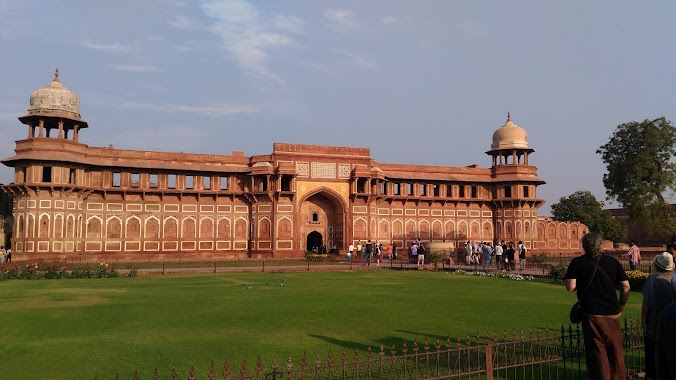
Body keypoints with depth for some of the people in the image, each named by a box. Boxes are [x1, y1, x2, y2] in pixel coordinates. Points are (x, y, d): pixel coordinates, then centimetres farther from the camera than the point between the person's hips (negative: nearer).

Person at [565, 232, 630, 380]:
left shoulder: (577, 263, -4)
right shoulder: (612, 261, 3)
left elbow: (570, 287, -11)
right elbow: (626, 286, 1)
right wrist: (620, 307, 11)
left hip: (591, 314, -2)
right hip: (612, 313, 3)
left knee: (597, 352, 4)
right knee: (616, 351, 14)